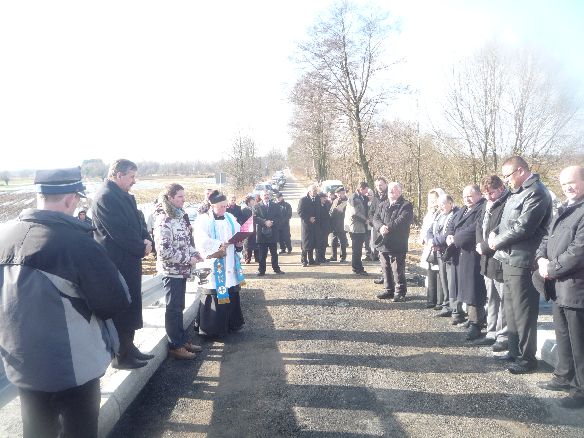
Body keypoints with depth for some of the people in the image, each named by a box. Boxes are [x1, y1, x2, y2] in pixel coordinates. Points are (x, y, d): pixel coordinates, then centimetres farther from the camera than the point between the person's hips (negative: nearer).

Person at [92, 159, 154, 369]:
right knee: (120, 309, 1)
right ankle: (121, 356, 13)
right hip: (118, 263, -10)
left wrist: (146, 240, -3)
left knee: (131, 307, 17)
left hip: (130, 260, 10)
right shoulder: (106, 197, -17)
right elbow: (120, 232, -22)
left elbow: (137, 222, 15)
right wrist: (141, 248, -11)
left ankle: (129, 348, 30)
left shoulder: (125, 196, 13)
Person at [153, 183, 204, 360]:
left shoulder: (179, 216, 9)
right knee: (173, 309, 3)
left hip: (181, 271, 8)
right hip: (171, 271, -8)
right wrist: (188, 259, -17)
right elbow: (164, 251, -23)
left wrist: (194, 253, 4)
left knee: (179, 307, 17)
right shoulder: (163, 220, -18)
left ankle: (182, 340, 27)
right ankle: (175, 346, 14)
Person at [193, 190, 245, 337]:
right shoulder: (203, 220, -7)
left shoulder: (230, 218, 12)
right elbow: (202, 241, -20)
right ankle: (212, 328, 9)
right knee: (215, 296, -2)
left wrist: (239, 243, -10)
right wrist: (220, 245, -24)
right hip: (214, 265, -6)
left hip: (230, 264, 6)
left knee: (232, 294, 11)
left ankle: (232, 323, 25)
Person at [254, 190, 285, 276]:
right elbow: (255, 218, -7)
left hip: (273, 233, 2)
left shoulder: (275, 206, 10)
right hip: (261, 233, -2)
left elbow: (278, 218, 3)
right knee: (262, 254, 4)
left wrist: (272, 222, -15)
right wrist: (265, 222, -18)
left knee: (274, 253, 9)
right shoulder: (257, 206, 4)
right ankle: (261, 270, 11)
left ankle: (276, 268, 20)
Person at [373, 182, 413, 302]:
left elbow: (402, 221, -17)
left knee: (398, 270, -3)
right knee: (386, 269, 13)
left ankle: (400, 293, 8)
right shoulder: (382, 205, 17)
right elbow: (375, 219, 4)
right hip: (383, 243, 6)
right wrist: (381, 227, -17)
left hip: (398, 244, -6)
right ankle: (388, 290, 24)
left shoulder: (406, 206, -3)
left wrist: (388, 228, -25)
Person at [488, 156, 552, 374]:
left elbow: (523, 227, -21)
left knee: (523, 310, -1)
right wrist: (495, 233, 1)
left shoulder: (536, 193, -14)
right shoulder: (517, 193, 16)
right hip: (509, 258, 10)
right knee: (511, 307, 17)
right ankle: (515, 350, 29)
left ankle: (528, 357, 10)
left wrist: (497, 241, -10)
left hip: (522, 260, -10)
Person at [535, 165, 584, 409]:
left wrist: (552, 269, -14)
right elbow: (547, 238, 17)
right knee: (563, 336, 20)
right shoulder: (564, 210, 17)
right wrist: (542, 259, -2)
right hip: (559, 285, 9)